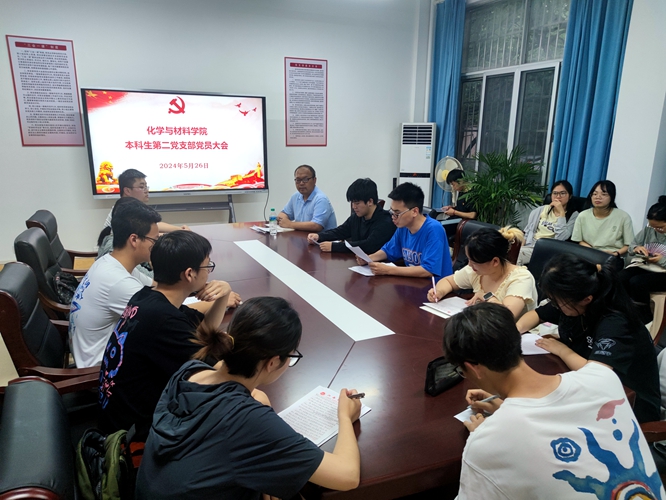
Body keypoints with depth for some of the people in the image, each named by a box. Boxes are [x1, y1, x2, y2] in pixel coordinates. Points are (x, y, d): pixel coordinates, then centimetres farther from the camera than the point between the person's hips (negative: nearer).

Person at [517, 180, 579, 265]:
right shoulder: (542, 210, 17)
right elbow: (528, 231, 15)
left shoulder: (573, 215, 3)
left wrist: (562, 213, -11)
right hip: (531, 246, 5)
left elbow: (561, 238, -11)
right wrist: (521, 245, -2)